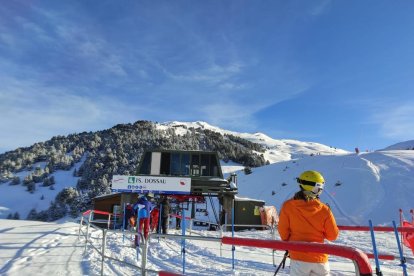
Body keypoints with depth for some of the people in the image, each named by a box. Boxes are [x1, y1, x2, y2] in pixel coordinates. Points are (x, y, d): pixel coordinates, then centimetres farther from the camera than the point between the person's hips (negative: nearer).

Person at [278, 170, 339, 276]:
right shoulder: (324, 209, -11)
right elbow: (333, 235, -2)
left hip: (298, 256, -1)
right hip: (319, 257, 1)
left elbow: (283, 231, -4)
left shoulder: (288, 206, -13)